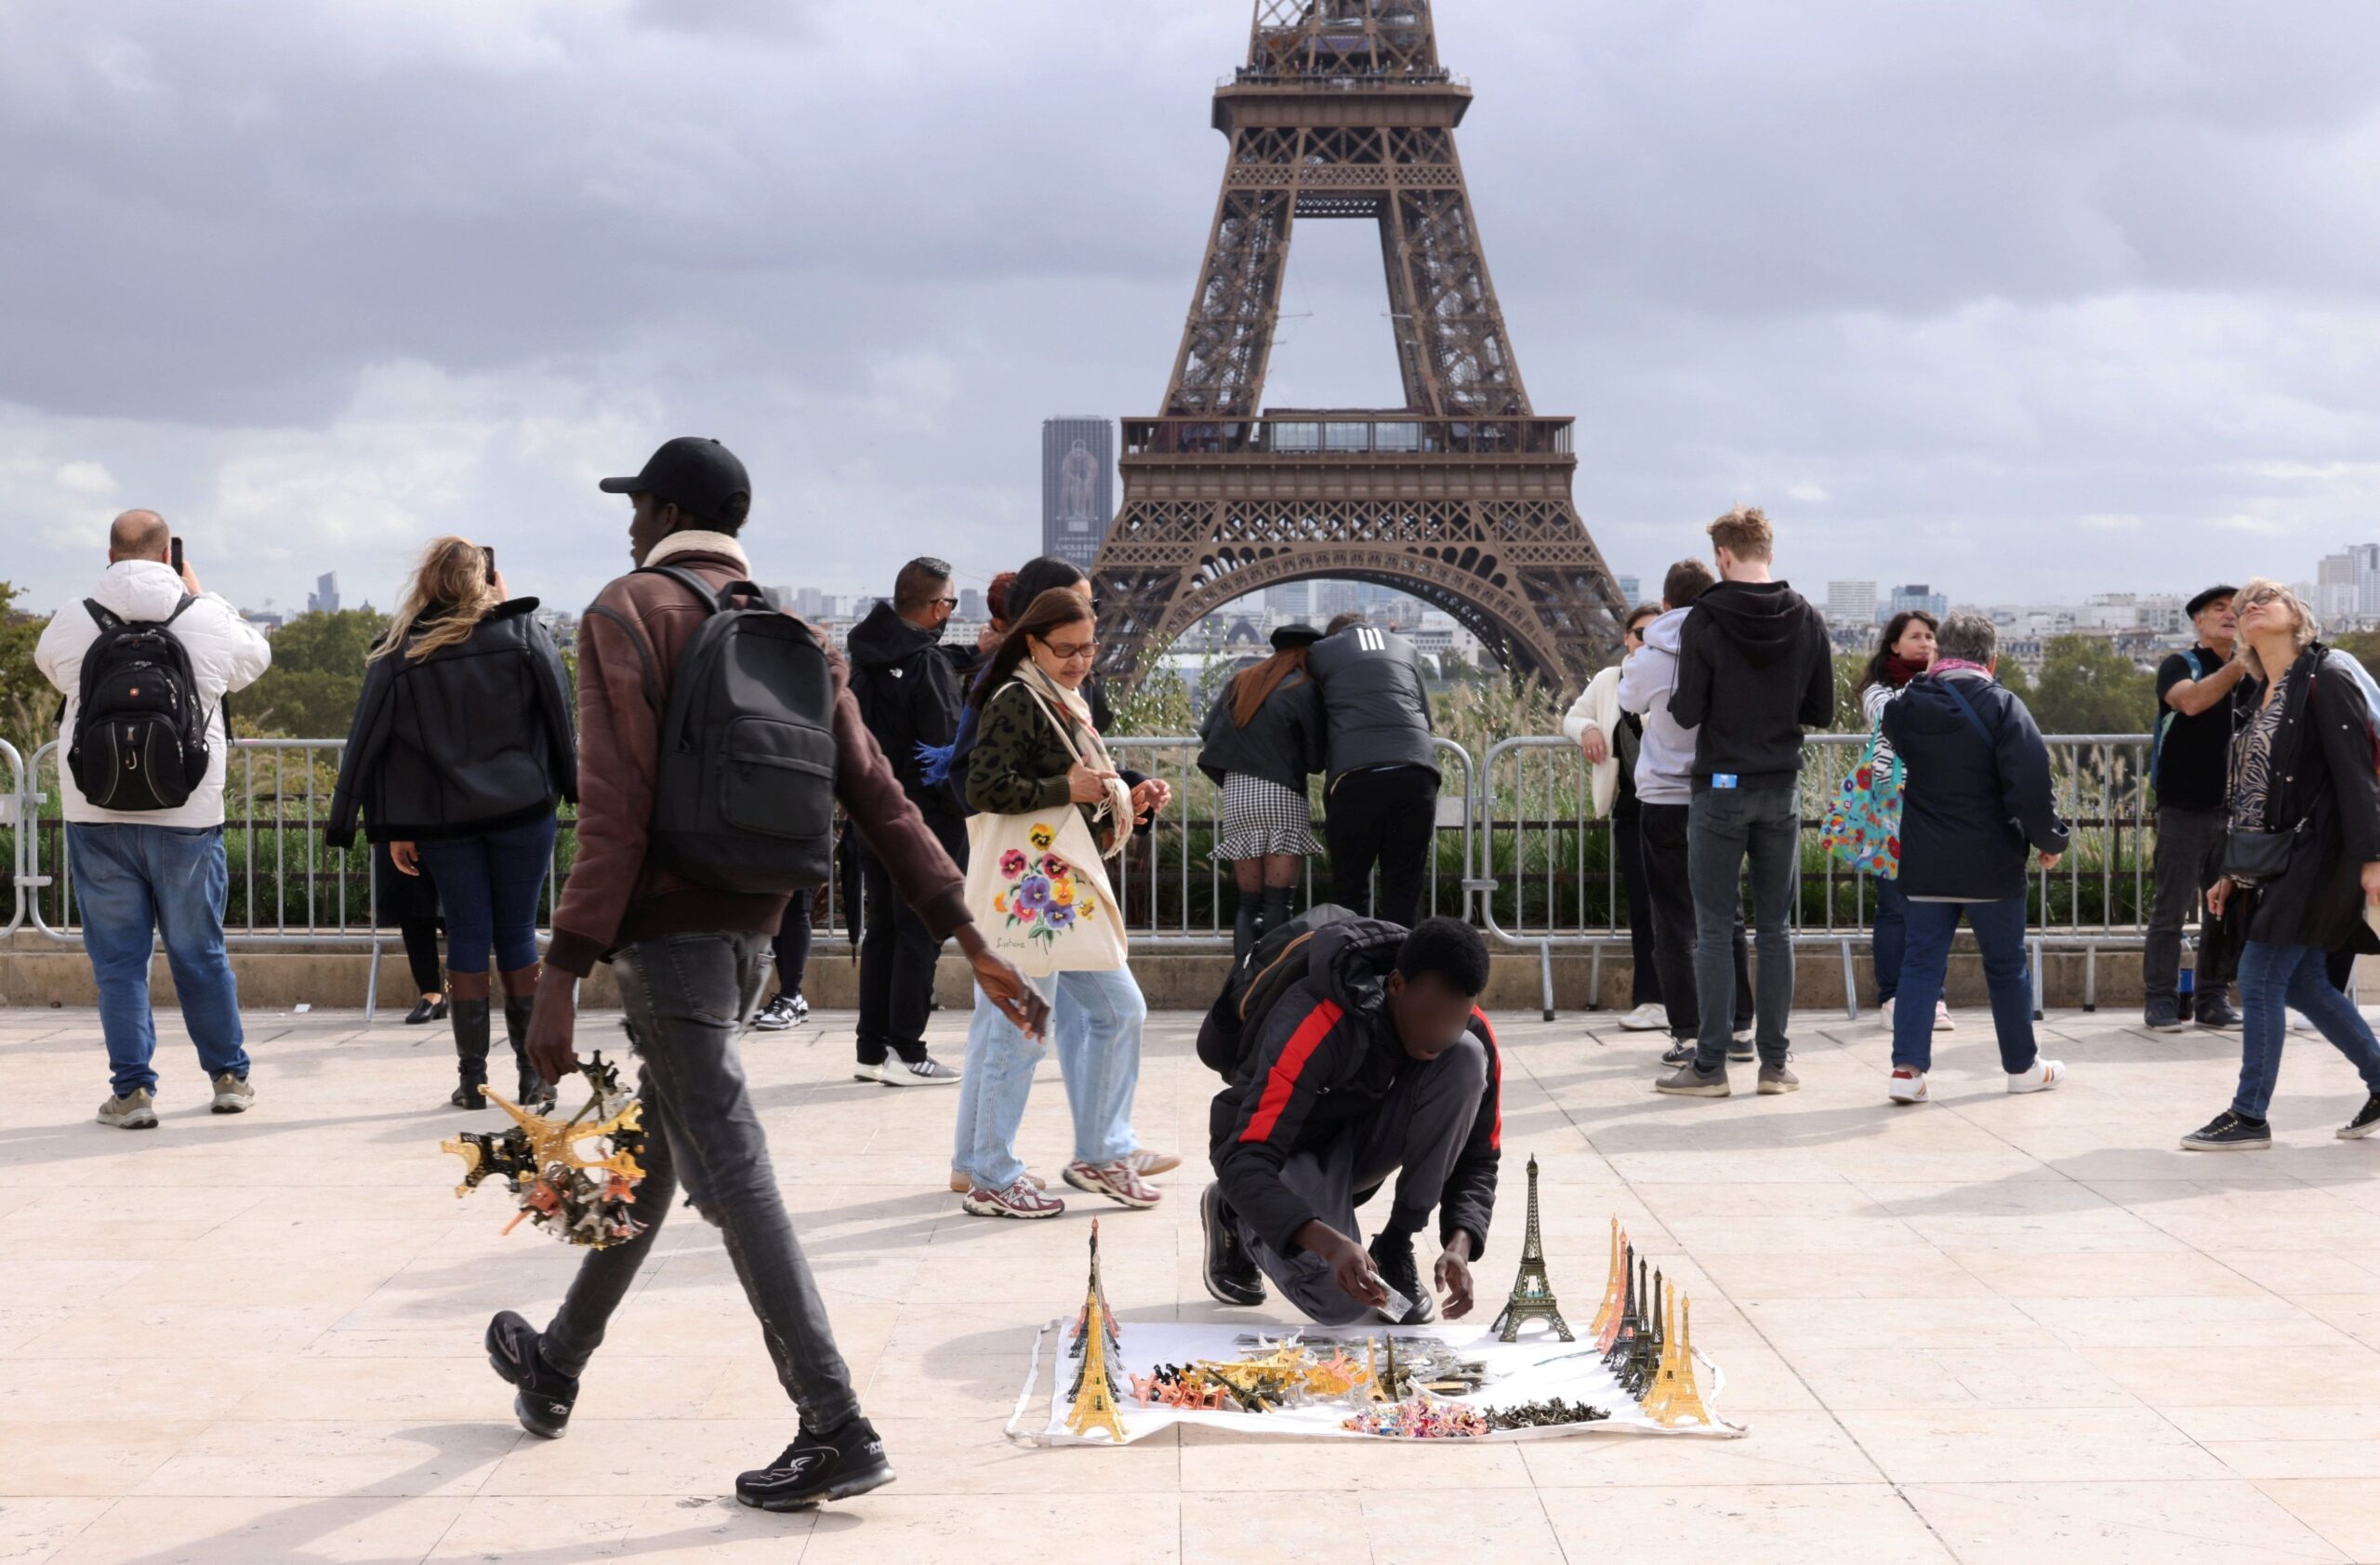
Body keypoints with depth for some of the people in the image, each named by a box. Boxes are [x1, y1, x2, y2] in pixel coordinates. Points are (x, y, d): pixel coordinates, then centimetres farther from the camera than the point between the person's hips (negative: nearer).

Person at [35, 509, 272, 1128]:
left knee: (117, 958, 6)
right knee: (200, 953, 13)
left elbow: (47, 663, 20)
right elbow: (256, 657, 17)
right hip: (187, 818, 0)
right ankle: (230, 1076, 23)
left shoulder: (71, 623, -3)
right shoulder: (209, 619, -4)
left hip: (97, 817, 0)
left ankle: (132, 1089, 5)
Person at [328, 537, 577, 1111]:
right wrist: (574, 786, 12)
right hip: (521, 806, -1)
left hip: (442, 817, 1)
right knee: (518, 935, 6)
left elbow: (371, 740, 0)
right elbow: (560, 716, 1)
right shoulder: (523, 633, -1)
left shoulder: (398, 653, 2)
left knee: (467, 935, 7)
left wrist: (394, 828, 4)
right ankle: (534, 1073, 5)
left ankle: (472, 1077, 5)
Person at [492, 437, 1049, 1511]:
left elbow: (616, 809, -18)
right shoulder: (796, 634, 11)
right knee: (651, 1155, 22)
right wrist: (971, 940, 3)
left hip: (669, 934, -8)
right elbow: (876, 794, 4)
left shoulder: (628, 614, -8)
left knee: (730, 1175, -8)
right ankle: (556, 1366, 41)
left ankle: (836, 1432, -10)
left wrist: (562, 976, -19)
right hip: (751, 931, 8)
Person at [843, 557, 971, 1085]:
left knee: (881, 930, 14)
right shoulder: (928, 663, -16)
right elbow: (946, 748, -18)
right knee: (920, 932, -2)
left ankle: (872, 1049, 17)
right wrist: (968, 809, -10)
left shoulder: (861, 656, 8)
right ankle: (905, 1052, -3)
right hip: (925, 816, -8)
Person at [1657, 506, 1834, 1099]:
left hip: (1721, 789, -3)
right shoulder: (1807, 620, 0)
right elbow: (1821, 711, 4)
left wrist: (1672, 701, 9)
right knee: (1775, 928, 9)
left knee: (1714, 929, 1)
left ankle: (1710, 1066, 2)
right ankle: (1775, 1062, 11)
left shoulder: (1705, 620, -12)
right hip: (1783, 790, 4)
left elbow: (1687, 711, -12)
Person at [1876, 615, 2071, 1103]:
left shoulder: (1904, 706, 0)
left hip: (1925, 863, 3)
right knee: (2006, 965, 11)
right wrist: (2049, 839, -5)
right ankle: (2023, 1066, 23)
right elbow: (2031, 782, -18)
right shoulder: (2001, 705, -13)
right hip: (1991, 864, -3)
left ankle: (1908, 1067, -6)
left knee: (1921, 962, 6)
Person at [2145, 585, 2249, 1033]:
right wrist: (2239, 664, -31)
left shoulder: (2248, 676, 13)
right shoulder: (2179, 666, -1)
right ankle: (2160, 1000, 0)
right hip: (2183, 808, -5)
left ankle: (2212, 998, 12)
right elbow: (2192, 700, -24)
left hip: (2231, 808, 5)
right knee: (2171, 908, -4)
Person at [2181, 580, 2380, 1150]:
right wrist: (2233, 872, 19)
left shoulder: (2326, 679, -9)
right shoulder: (2260, 695, 15)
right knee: (2302, 983, 11)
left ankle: (2250, 1116, 0)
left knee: (2261, 979, -7)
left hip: (2310, 857, -8)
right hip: (2270, 863, 9)